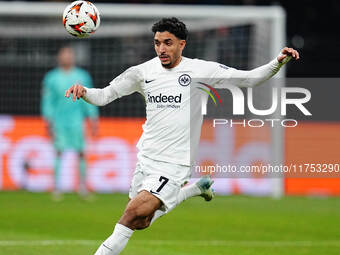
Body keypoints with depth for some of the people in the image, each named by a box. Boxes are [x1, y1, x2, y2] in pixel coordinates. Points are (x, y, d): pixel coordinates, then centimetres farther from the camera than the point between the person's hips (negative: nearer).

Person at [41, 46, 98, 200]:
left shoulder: (82, 76, 10)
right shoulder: (51, 78, 5)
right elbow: (47, 101, 5)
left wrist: (93, 118, 7)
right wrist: (48, 121, -3)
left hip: (77, 120, 1)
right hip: (59, 120, -1)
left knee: (80, 152, -2)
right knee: (59, 151, -6)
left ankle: (83, 185, 6)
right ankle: (56, 186, -3)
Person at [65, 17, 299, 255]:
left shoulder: (201, 70, -8)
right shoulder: (143, 71, 1)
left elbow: (250, 78, -6)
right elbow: (105, 95, 5)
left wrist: (278, 63, -21)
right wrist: (84, 91, -17)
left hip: (174, 163, -6)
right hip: (146, 156, 6)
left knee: (135, 213, -22)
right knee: (141, 222, 18)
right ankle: (195, 187, 36)